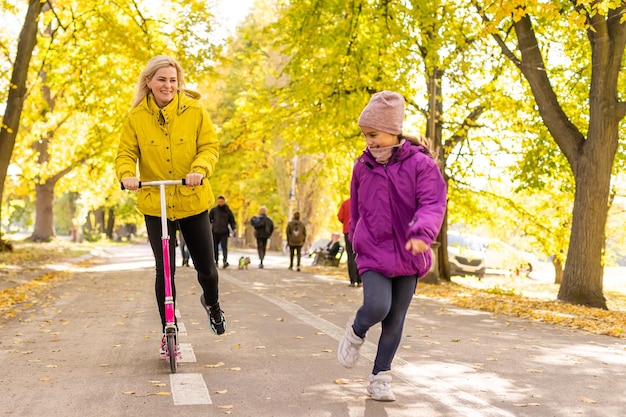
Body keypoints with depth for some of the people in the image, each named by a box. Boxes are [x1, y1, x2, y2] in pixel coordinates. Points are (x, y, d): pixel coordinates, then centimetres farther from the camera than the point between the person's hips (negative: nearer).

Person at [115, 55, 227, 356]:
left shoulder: (195, 112, -5)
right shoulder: (136, 117, -3)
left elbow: (209, 147, -6)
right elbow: (126, 153, 0)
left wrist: (200, 170, -26)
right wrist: (127, 174, -21)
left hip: (193, 201, 0)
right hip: (154, 205, 0)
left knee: (205, 267, 8)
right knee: (165, 269, 0)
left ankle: (212, 303, 43)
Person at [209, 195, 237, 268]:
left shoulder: (228, 210, 8)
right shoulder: (214, 210, 8)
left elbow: (232, 221, 11)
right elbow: (209, 219, 12)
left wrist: (234, 228, -5)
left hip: (224, 233, -2)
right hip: (215, 232, 2)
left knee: (224, 246, -14)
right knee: (215, 247, 7)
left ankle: (225, 261, -24)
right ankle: (216, 261, 18)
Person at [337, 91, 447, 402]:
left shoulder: (420, 164, -7)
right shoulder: (362, 166, 3)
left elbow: (433, 204, -17)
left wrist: (422, 233, -34)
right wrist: (356, 239, 22)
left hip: (408, 256, 0)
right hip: (373, 253, 0)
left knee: (395, 321, 7)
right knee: (377, 307, -21)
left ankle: (380, 377, 22)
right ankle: (356, 332, 13)